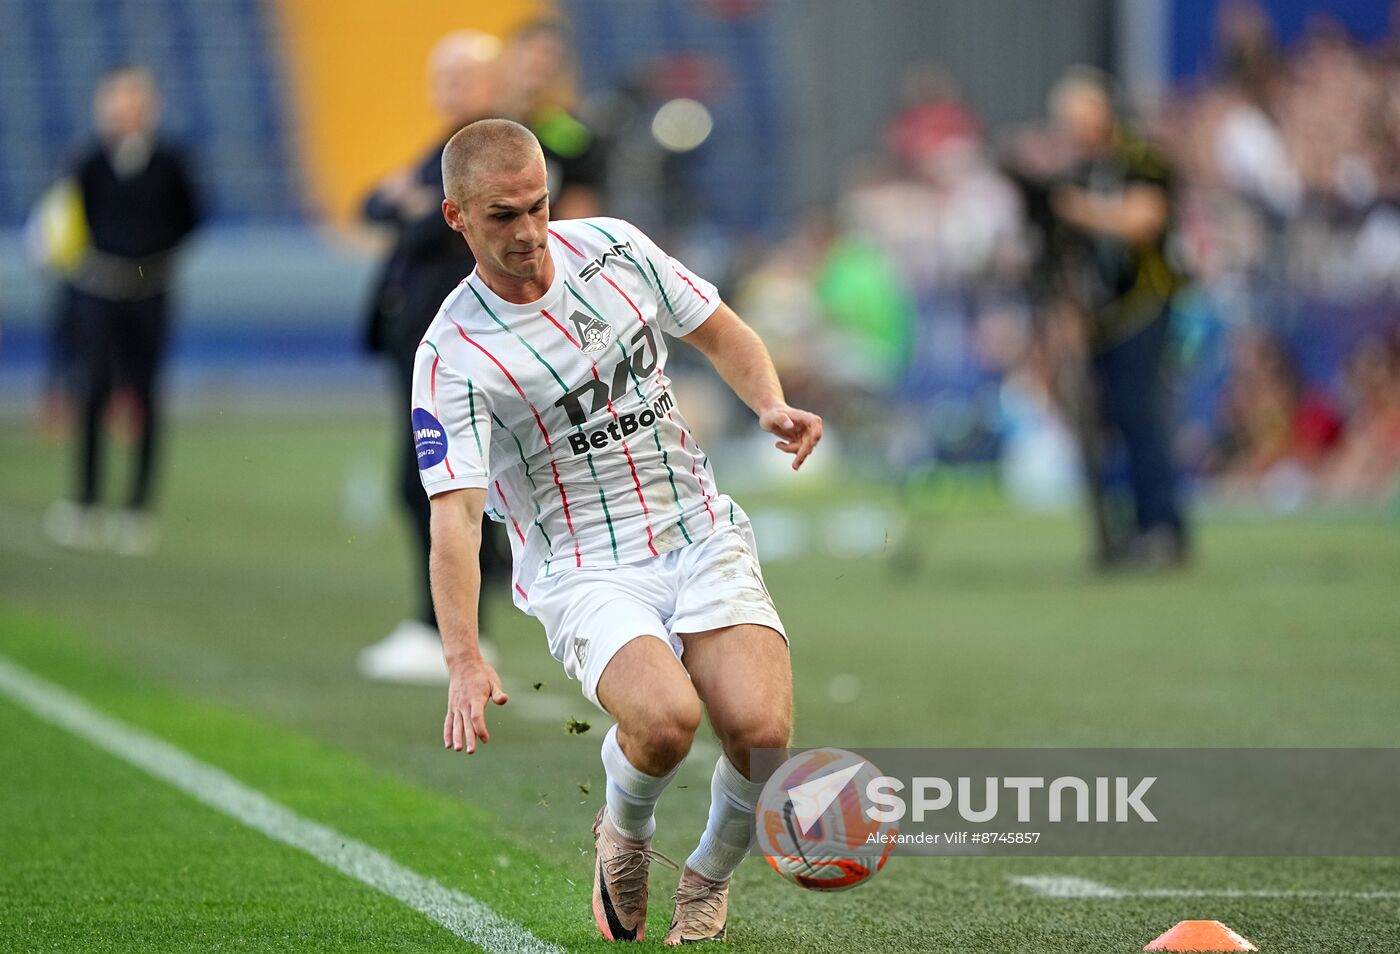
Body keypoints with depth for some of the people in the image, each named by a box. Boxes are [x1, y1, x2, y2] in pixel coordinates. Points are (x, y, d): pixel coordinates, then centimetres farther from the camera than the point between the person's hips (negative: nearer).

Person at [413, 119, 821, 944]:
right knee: (665, 717, -33)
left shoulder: (613, 247, 2)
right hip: (587, 572, -4)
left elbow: (722, 333, 17)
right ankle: (624, 837, 4)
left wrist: (773, 406, -4)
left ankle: (709, 881, 10)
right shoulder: (455, 354, -13)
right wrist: (465, 660, -33)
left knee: (762, 729, -22)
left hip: (703, 537, 4)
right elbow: (455, 515, -21)